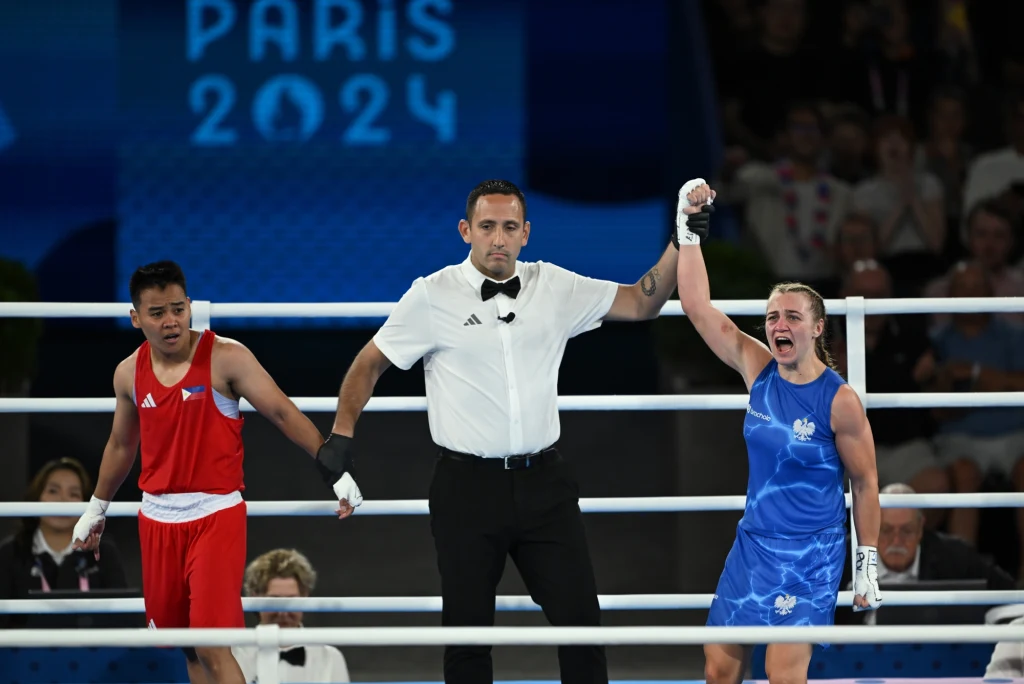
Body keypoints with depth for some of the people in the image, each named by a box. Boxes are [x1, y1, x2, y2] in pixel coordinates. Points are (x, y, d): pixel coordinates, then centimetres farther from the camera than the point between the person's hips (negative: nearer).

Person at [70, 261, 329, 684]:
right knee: (189, 647, 11)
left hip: (216, 514, -5)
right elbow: (121, 445, 20)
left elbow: (281, 412, -14)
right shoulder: (130, 373, 4)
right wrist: (97, 509, 29)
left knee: (213, 648, -15)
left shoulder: (225, 358, -11)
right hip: (158, 518, 5)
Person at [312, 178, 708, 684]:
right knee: (468, 627, 3)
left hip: (543, 484, 2)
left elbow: (640, 303, 7)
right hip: (467, 486, -2)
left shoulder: (554, 288, 6)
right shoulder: (433, 296, -2)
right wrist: (340, 435, 0)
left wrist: (681, 244, -4)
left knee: (579, 618, -1)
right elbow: (370, 364, 8)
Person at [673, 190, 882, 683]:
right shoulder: (758, 370, 0)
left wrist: (868, 565, -4)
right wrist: (689, 235, -9)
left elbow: (865, 484, -5)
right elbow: (697, 307, -1)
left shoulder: (840, 400, -13)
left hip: (810, 554, -5)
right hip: (753, 544, 5)